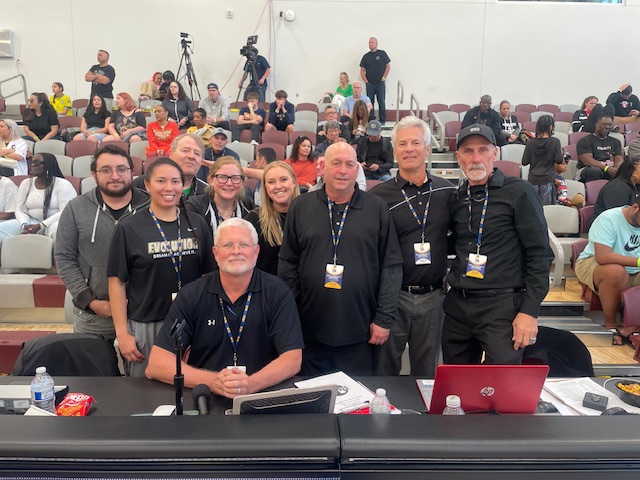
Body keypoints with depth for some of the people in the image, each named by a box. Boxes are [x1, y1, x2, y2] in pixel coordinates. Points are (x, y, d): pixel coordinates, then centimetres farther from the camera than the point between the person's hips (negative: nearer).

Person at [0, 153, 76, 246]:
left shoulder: (62, 184, -6)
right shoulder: (26, 183, 11)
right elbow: (20, 210, 6)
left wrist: (40, 226, -22)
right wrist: (25, 225, -17)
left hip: (54, 223, -5)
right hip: (32, 222, 5)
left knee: (57, 229, -41)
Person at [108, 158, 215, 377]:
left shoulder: (197, 225, 4)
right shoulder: (128, 228, -3)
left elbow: (209, 276, 8)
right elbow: (117, 282, -3)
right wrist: (122, 334, -6)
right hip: (145, 327, -2)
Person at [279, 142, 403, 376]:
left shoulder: (377, 208, 0)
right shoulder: (301, 207, 3)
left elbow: (392, 266, 0)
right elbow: (287, 264, 5)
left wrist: (384, 319, -2)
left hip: (359, 334, -1)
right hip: (311, 332, 1)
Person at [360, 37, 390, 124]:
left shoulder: (382, 54, 2)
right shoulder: (366, 56, 8)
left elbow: (388, 66, 2)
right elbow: (362, 70, 8)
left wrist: (383, 78, -5)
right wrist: (366, 81, -1)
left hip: (380, 83, -2)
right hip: (369, 84, 2)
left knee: (381, 103, -2)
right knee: (369, 103, 3)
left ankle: (382, 121, 5)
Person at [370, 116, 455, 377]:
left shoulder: (448, 192, 3)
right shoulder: (378, 196, -4)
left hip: (433, 297, 2)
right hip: (392, 296, -2)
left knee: (427, 373, 16)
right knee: (385, 370, 10)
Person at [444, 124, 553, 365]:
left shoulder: (518, 192, -4)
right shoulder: (457, 198, 11)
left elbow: (539, 254, -8)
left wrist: (530, 310, -13)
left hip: (502, 307, -5)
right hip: (457, 305, 5)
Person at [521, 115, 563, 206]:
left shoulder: (530, 143, 0)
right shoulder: (555, 142, -6)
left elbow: (524, 162, 0)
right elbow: (559, 160, -7)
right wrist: (560, 151, 11)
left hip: (533, 179, 2)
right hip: (548, 179, -2)